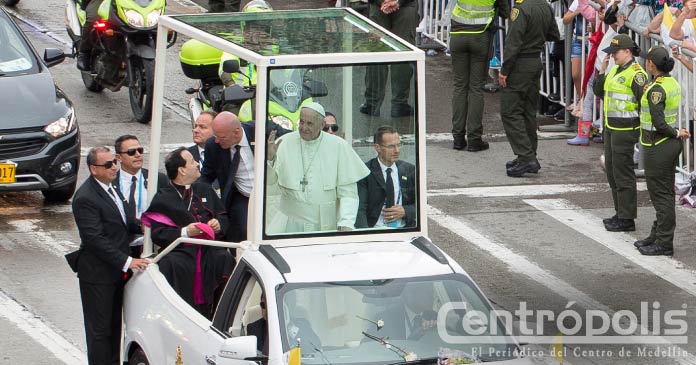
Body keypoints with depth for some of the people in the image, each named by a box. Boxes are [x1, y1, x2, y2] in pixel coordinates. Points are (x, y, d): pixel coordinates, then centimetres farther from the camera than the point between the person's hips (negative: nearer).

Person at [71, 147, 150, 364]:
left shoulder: (112, 187, 7)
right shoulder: (85, 198, -21)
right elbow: (95, 239, -24)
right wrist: (126, 261, -26)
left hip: (117, 271, 9)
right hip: (97, 273, -9)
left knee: (115, 324, 17)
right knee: (99, 328, 0)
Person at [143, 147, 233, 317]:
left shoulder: (205, 190, 23)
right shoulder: (163, 198, 4)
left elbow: (223, 216, 29)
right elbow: (158, 235, -4)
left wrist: (218, 224, 4)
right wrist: (185, 232, -16)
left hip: (209, 252, 4)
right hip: (181, 251, -4)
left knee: (225, 259, -26)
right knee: (174, 264, -35)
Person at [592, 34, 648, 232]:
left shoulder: (636, 73, -17)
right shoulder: (615, 70, 12)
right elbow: (599, 91, 17)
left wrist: (641, 126, -17)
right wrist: (602, 71, 4)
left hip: (625, 129, -10)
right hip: (611, 127, 10)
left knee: (623, 174, -5)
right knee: (612, 171, 16)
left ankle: (627, 219, 1)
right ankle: (620, 213, 26)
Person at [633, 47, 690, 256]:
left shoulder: (656, 89, -21)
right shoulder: (673, 83, 6)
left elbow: (659, 123, -24)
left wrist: (676, 133, -12)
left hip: (658, 146, -9)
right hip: (671, 144, 9)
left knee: (661, 194, -2)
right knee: (664, 193, 17)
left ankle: (664, 244, 2)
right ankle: (657, 236, 27)